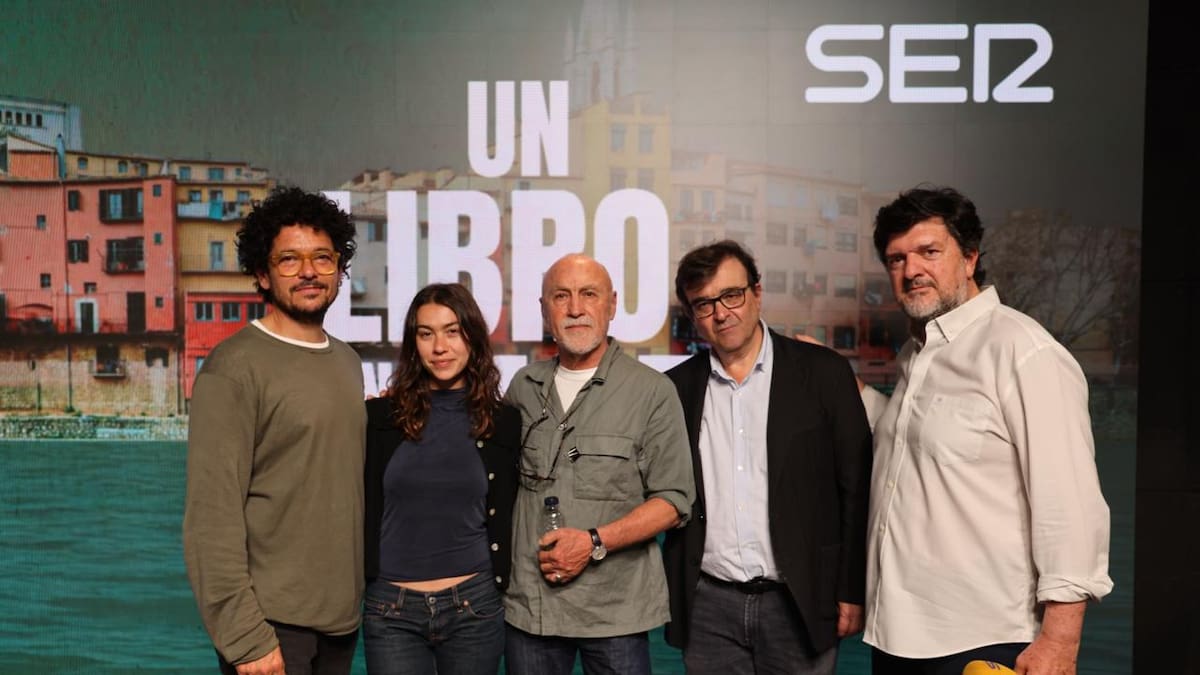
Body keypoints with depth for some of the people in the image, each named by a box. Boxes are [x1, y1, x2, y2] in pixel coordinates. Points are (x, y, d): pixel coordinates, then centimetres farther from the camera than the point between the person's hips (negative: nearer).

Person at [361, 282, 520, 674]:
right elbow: (364, 509, 4)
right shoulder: (380, 416, -2)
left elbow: (503, 520, 9)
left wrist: (508, 590, 8)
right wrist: (357, 582, -1)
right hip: (391, 611, 0)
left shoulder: (502, 422, 1)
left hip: (474, 607, 1)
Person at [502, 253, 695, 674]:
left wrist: (595, 542, -16)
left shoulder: (652, 391, -5)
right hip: (529, 607, 3)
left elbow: (673, 501, -7)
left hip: (616, 613, -3)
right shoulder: (523, 387, 7)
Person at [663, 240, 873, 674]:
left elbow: (856, 488, -2)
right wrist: (668, 597, 1)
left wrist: (853, 592, -4)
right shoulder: (676, 387, 4)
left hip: (799, 603, -2)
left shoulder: (823, 372, -3)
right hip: (709, 606, 2)